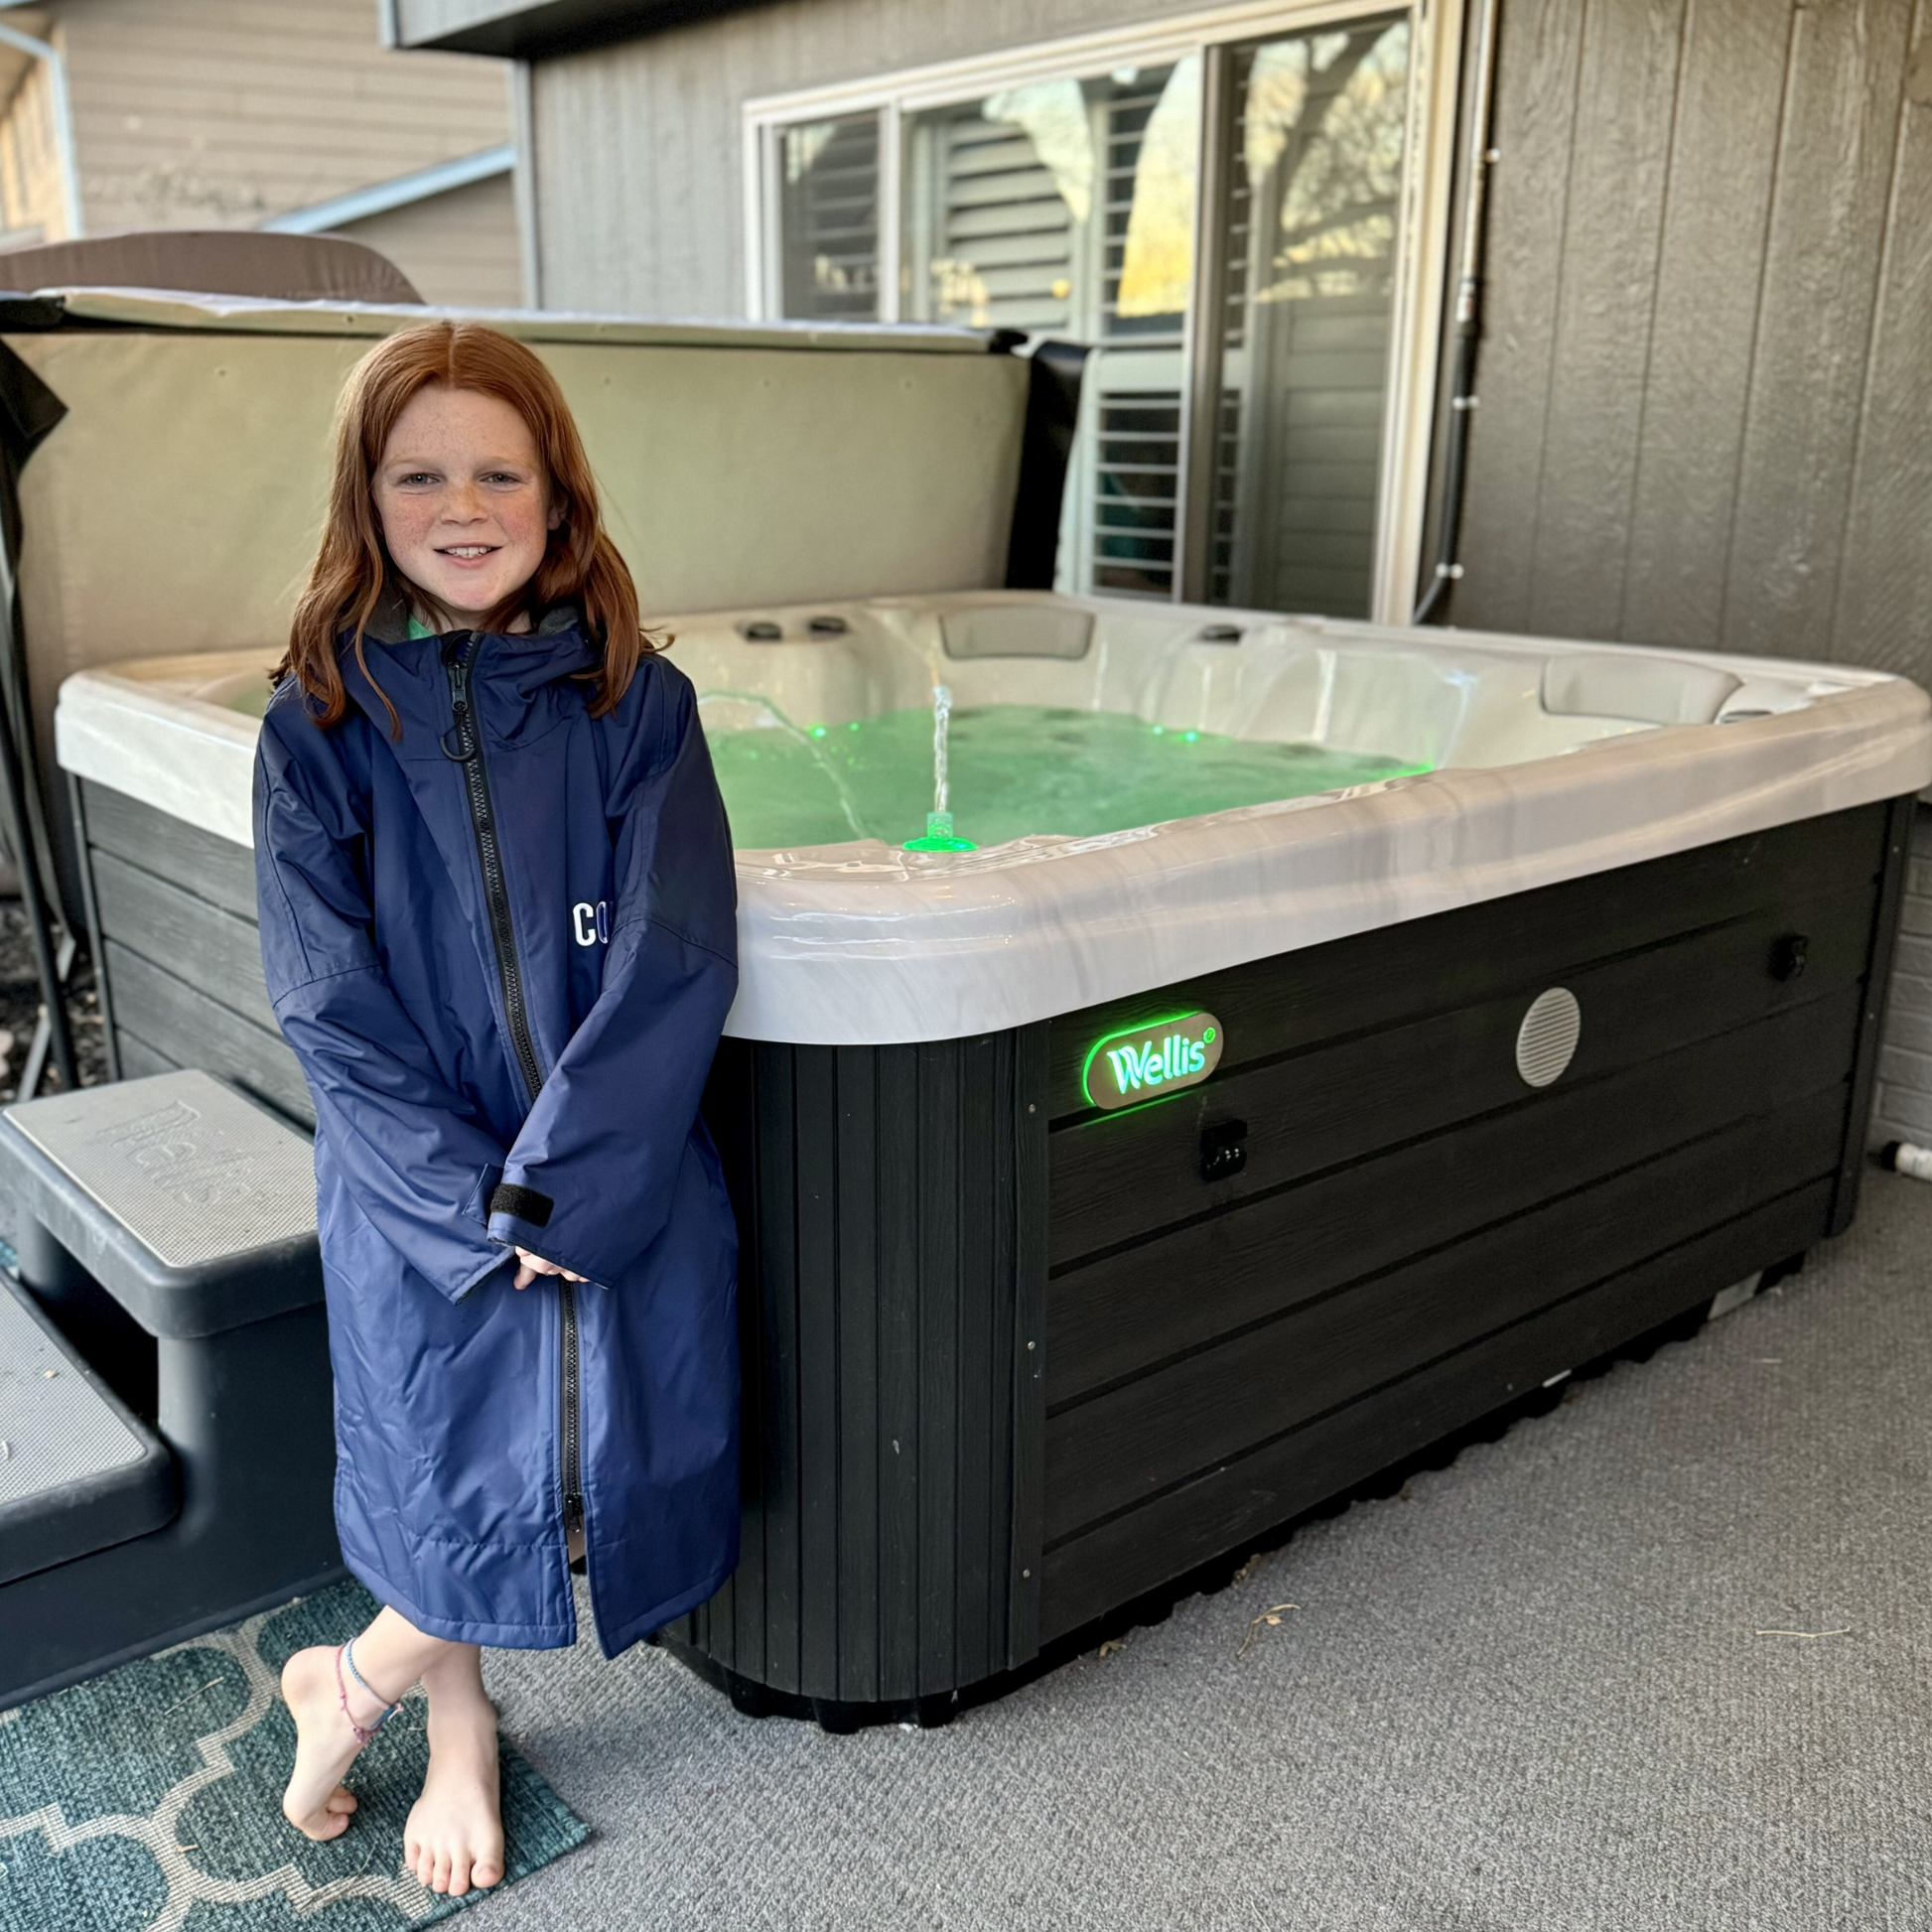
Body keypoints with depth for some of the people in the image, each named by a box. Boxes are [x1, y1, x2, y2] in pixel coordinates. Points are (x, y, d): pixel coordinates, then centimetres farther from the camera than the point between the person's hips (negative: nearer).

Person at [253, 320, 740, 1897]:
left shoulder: (635, 704, -4)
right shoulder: (319, 727, -4)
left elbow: (678, 966, -10)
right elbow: (332, 1009, -7)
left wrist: (555, 1184, -17)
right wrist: (473, 1207, -14)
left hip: (621, 1174, 1)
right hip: (424, 1188, -1)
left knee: (613, 1463, 4)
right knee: (457, 1466, 5)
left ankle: (357, 1675, 33)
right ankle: (455, 1723, 38)